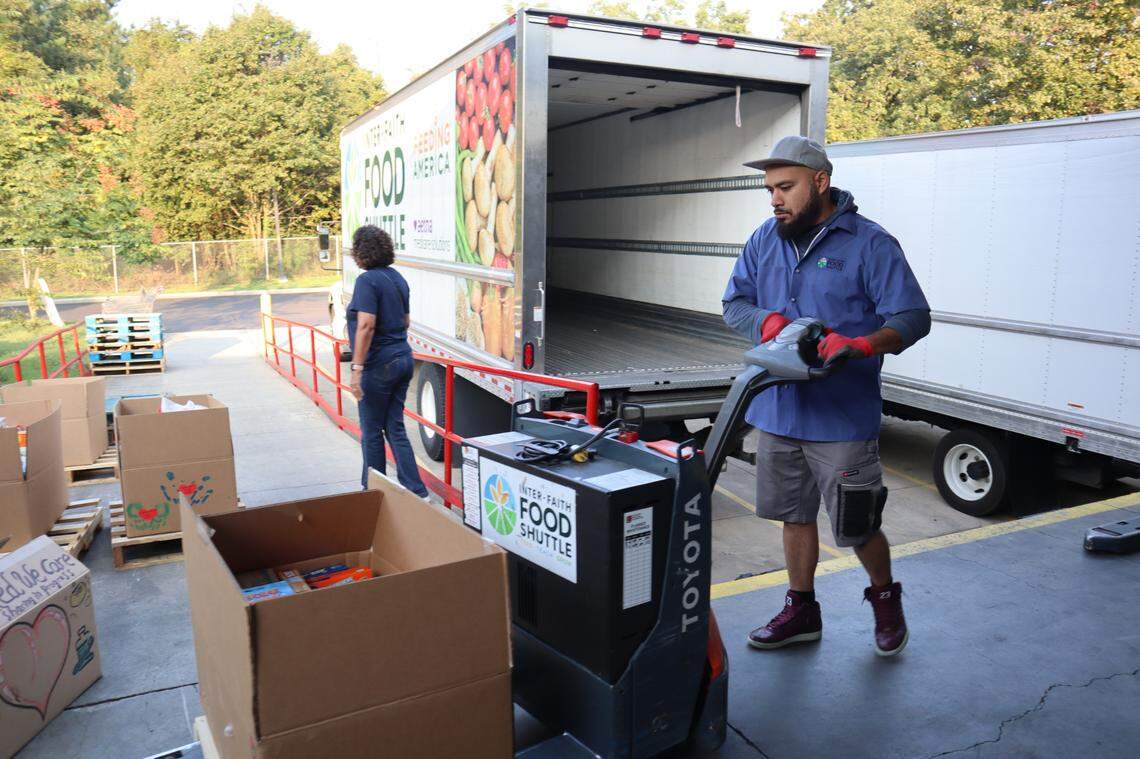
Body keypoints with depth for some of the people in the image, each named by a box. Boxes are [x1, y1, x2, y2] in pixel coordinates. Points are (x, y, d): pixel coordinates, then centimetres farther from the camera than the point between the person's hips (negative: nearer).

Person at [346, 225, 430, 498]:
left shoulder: (367, 280, -15)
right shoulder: (397, 278, 12)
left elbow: (366, 325, -24)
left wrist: (357, 368, -23)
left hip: (379, 365, -8)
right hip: (403, 359, 8)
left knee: (371, 432, 6)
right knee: (395, 428, 13)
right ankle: (416, 491, 11)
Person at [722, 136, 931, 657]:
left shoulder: (869, 244, -8)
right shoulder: (764, 240, 8)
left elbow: (913, 317, -10)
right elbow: (734, 303, 8)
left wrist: (861, 344, -30)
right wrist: (766, 320, -15)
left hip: (843, 418, -5)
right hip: (777, 411, 5)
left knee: (858, 527, 5)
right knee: (795, 515, 17)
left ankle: (885, 599, 35)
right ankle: (800, 612, 35)